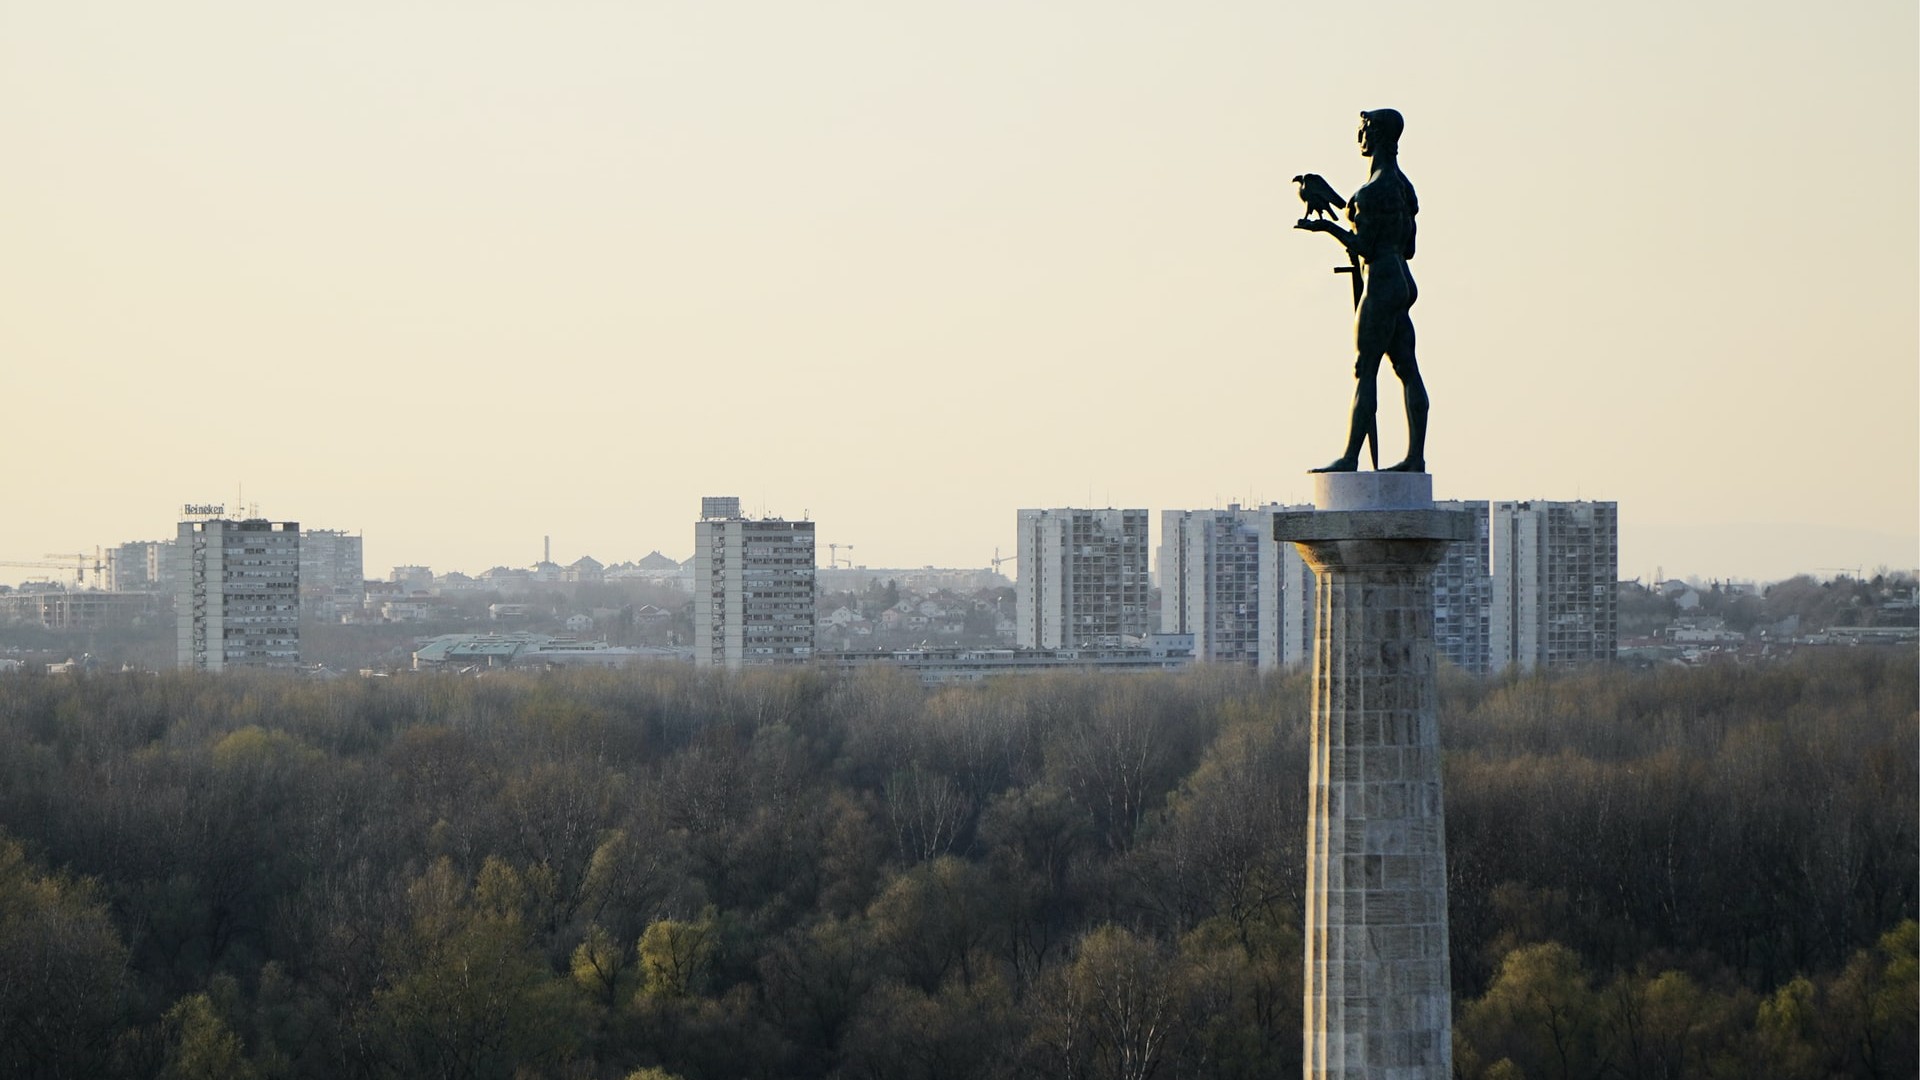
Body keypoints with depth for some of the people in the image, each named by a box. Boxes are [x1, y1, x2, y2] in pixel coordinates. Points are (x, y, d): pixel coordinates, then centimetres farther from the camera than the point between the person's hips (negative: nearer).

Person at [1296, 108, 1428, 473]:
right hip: (1403, 282, 10)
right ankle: (1416, 455, 6)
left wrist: (1327, 227, -11)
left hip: (1382, 284, -10)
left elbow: (1364, 246, -17)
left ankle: (1350, 457, -8)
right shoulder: (1401, 184, 15)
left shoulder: (1374, 189, -15)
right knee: (1407, 369, 6)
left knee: (1365, 370, -8)